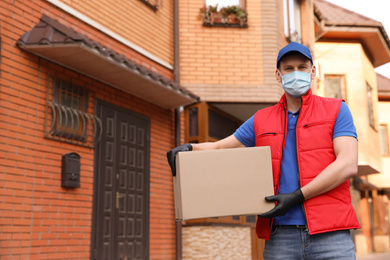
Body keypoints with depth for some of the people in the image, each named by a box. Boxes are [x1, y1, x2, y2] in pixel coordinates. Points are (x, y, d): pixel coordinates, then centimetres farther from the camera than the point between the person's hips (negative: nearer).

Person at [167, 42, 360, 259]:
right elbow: (218, 148, 21)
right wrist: (188, 148, -1)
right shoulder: (261, 120, 16)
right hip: (281, 235, 3)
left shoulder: (336, 110, 7)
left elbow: (348, 165, -6)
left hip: (330, 235, -2)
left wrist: (297, 196, -13)